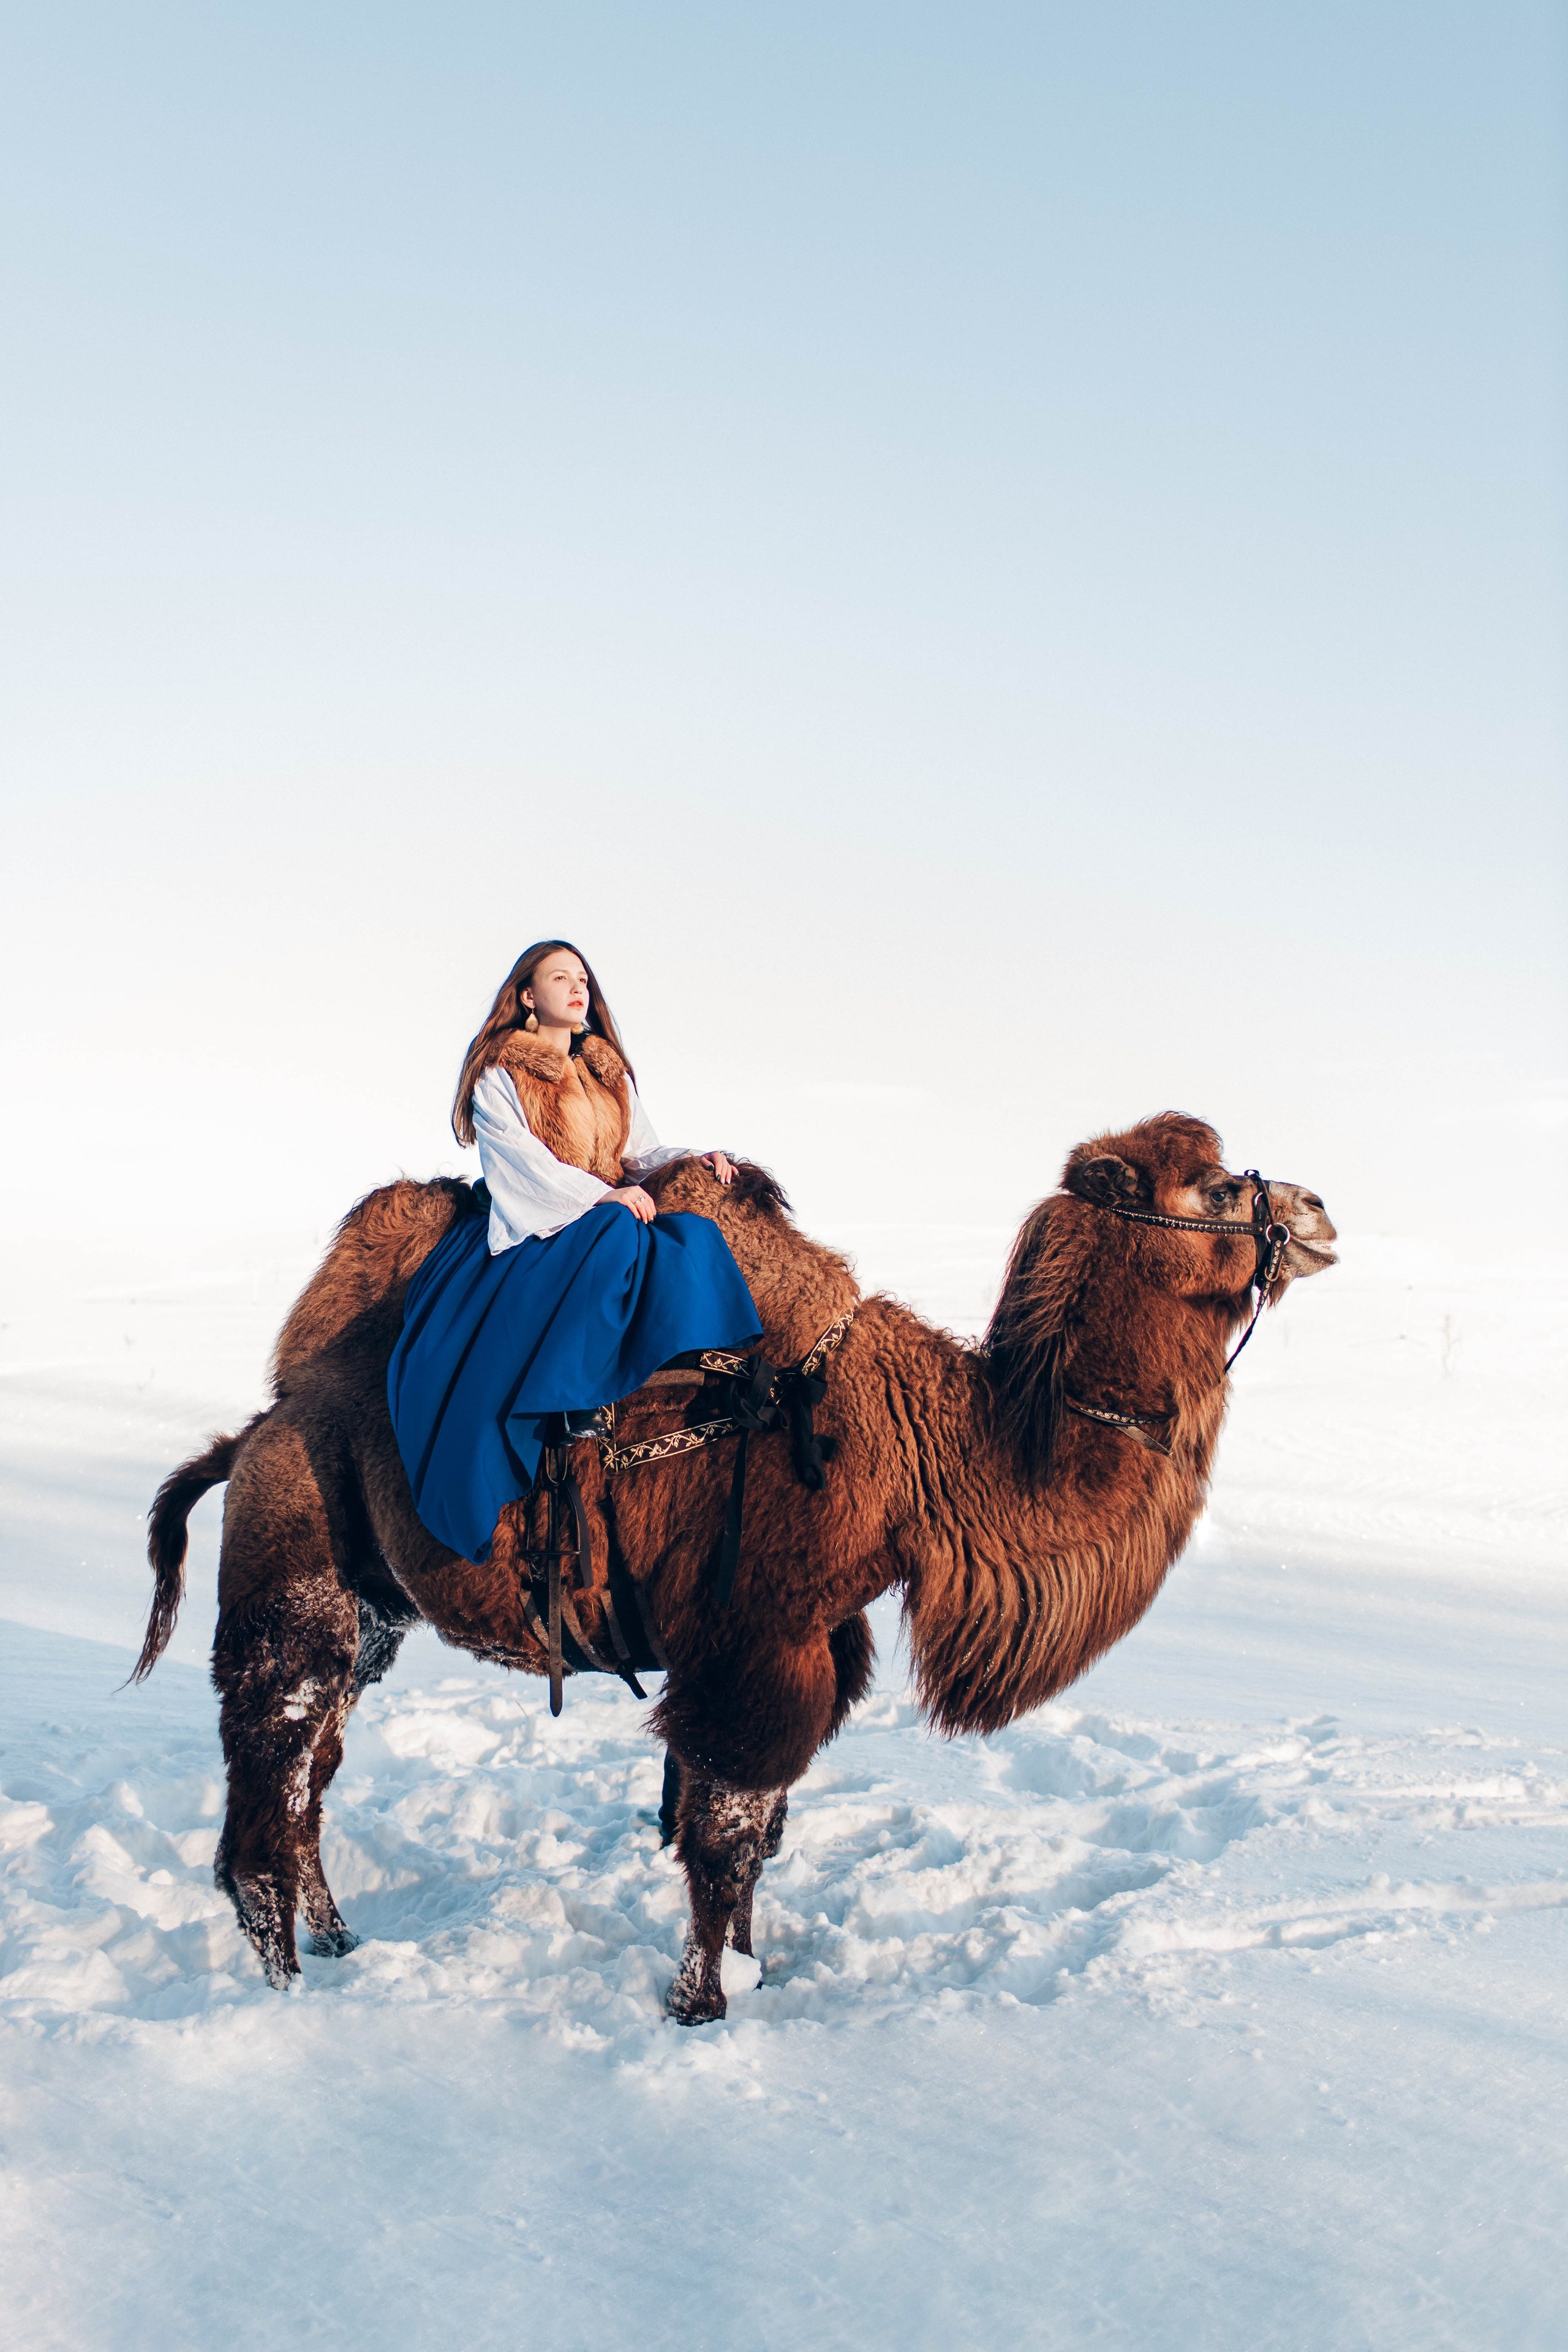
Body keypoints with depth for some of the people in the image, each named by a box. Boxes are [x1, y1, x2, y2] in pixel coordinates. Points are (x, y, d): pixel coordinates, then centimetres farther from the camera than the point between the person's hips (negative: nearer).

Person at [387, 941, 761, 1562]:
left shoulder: (611, 1072, 20)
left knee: (694, 1238, -20)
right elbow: (523, 1159, -11)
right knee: (616, 1238, -36)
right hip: (531, 1229, -6)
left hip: (612, 1214, 6)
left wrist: (691, 1159, -3)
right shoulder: (497, 1073, 1)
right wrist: (603, 1195, -21)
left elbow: (641, 1150, 17)